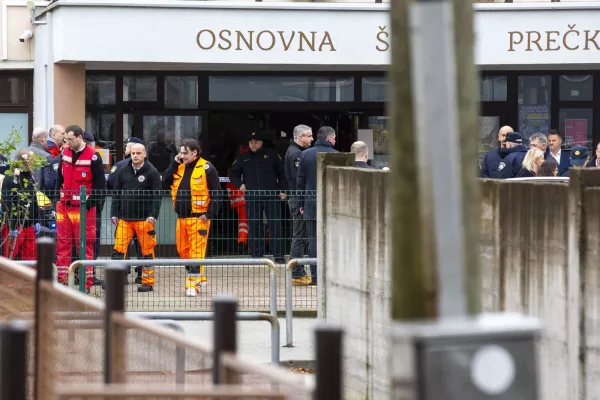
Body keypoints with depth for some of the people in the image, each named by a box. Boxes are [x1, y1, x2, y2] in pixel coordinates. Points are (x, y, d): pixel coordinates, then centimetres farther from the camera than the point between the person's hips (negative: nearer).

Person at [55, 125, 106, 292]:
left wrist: (90, 203, -13)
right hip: (64, 206, 6)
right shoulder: (65, 153, 8)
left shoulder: (93, 157, -11)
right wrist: (57, 196, 12)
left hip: (84, 208, -6)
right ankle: (61, 280, 12)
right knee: (62, 243, 6)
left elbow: (99, 184, -9)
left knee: (85, 245, -1)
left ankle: (87, 283, 4)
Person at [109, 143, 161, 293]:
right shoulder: (123, 171, 9)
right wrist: (114, 214, 5)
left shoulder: (151, 172, -2)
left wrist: (153, 215, -13)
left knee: (147, 251, 2)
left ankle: (148, 282, 9)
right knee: (118, 248, -3)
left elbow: (156, 195, -4)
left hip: (144, 219, -3)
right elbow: (116, 193, 12)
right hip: (124, 219, 3)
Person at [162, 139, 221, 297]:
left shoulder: (207, 169, -7)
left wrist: (209, 214, -13)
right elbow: (165, 183, 7)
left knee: (196, 251, -8)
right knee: (182, 249, 13)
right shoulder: (179, 168, 13)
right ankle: (200, 277, 27)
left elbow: (216, 193, -7)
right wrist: (174, 164, 0)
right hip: (182, 217, 7)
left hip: (198, 218, -7)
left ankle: (193, 284, -9)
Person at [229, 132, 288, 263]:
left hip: (271, 196, -2)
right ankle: (256, 256, 6)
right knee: (254, 227, 1)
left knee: (275, 226, -7)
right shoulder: (243, 158, 13)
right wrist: (240, 184, 3)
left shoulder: (271, 155, 7)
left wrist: (283, 190, 1)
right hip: (252, 197, 2)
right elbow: (233, 174, 22)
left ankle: (279, 256, -5)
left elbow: (282, 173, 10)